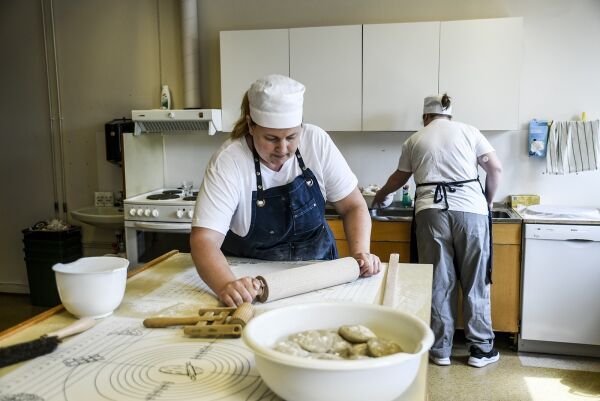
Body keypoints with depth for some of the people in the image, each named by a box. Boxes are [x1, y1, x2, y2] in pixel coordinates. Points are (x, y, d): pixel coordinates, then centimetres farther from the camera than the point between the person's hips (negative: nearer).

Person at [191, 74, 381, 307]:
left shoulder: (317, 142, -12)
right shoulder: (228, 162, -21)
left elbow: (353, 206, -5)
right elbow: (204, 239, -27)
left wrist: (361, 254, -23)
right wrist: (226, 285, -46)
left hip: (317, 264, 2)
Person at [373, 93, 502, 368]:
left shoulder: (415, 140, 17)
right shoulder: (468, 132, 13)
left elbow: (399, 178, 27)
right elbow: (495, 168, 8)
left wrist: (380, 195, 46)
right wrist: (488, 201, 22)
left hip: (431, 211, 1)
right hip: (470, 209, 0)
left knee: (438, 282, 6)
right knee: (475, 281, 8)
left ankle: (440, 350, 14)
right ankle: (481, 349, 16)